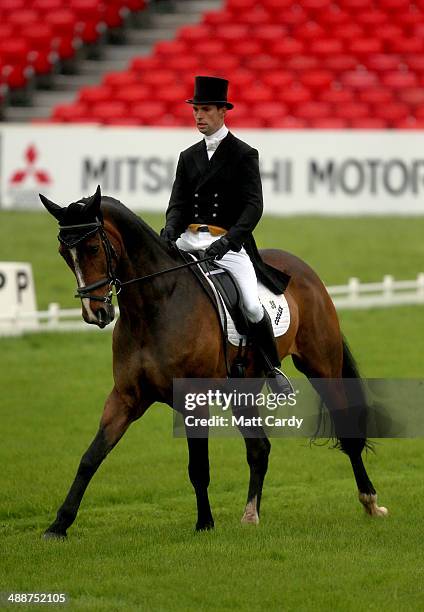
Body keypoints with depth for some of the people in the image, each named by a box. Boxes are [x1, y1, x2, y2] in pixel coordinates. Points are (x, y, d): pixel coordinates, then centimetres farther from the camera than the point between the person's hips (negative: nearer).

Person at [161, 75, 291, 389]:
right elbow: (178, 203, 11)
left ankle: (273, 366, -1)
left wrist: (228, 241, -24)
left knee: (252, 307, -22)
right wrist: (170, 231, -12)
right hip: (189, 242, 5)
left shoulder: (244, 155, 0)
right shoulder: (189, 157, 16)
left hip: (229, 244, -5)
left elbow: (253, 206, -9)